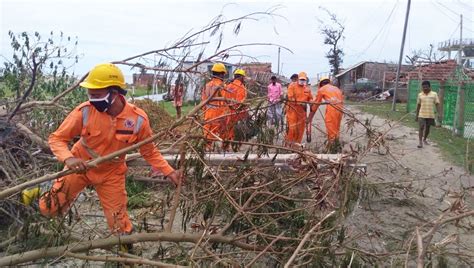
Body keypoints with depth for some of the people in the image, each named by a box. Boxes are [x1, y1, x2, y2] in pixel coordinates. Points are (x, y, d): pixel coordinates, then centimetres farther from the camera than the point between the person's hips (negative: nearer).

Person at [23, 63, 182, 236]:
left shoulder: (138, 119, -22)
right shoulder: (84, 111, -25)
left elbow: (149, 152, -7)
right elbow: (57, 138, -16)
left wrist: (169, 172, -16)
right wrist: (68, 158, -37)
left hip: (111, 174, 0)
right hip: (79, 167, 0)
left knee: (119, 225, 4)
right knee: (48, 209, 3)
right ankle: (38, 196, 39)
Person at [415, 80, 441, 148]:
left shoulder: (434, 94, 0)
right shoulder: (420, 95, 3)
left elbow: (437, 105, -1)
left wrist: (439, 114, -9)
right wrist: (416, 115, 9)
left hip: (430, 115, 1)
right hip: (422, 115, -1)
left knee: (427, 128, 13)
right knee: (421, 128, -9)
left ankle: (424, 139, 34)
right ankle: (420, 142, -7)